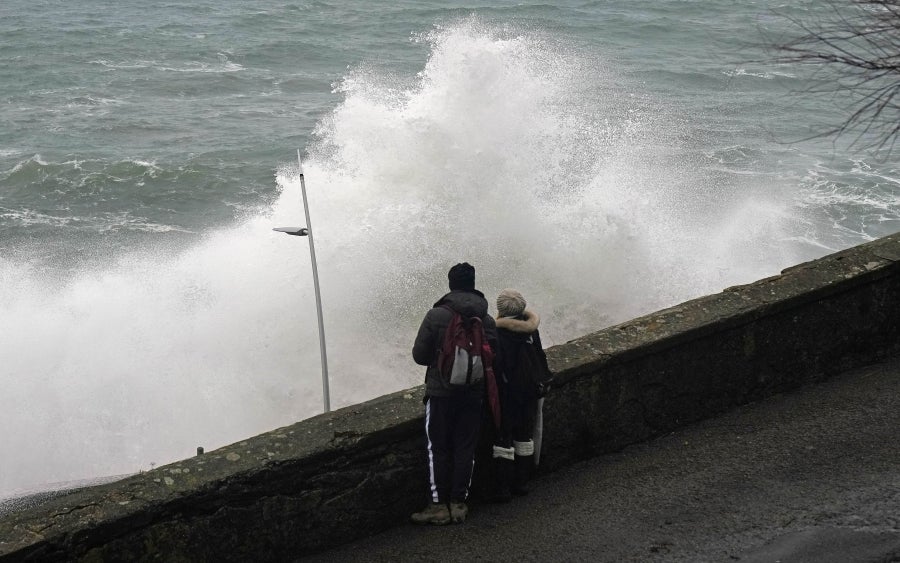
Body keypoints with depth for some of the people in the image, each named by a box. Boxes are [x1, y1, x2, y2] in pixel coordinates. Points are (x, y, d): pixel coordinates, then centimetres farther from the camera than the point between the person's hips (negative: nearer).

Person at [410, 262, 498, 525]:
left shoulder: (436, 316, -12)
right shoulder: (487, 320, -1)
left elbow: (419, 355, -9)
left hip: (441, 392, -3)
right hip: (473, 393, 3)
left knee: (438, 449, 6)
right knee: (466, 448, 10)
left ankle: (439, 505, 6)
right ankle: (459, 503, 12)